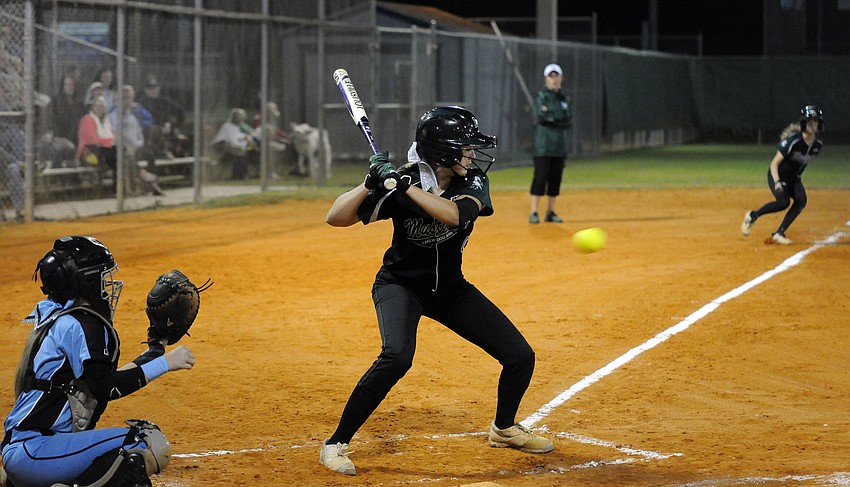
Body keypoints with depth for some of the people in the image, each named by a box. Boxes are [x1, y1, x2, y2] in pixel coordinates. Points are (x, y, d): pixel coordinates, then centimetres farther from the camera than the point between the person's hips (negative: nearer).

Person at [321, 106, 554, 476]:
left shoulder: (472, 183, -12)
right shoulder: (398, 183, -19)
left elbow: (455, 214, -35)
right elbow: (336, 218, -22)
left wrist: (405, 186, -40)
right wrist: (371, 184, -36)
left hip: (450, 288, 5)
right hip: (400, 284, -5)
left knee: (520, 356, 2)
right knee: (397, 356, -34)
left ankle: (504, 429, 31)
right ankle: (336, 444, -22)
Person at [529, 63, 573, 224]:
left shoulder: (565, 99, 12)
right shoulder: (541, 96, -2)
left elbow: (568, 121, 1)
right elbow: (540, 117, -16)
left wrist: (550, 114, -11)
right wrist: (558, 118, -12)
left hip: (559, 145, 5)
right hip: (543, 145, -5)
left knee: (556, 178, 6)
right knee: (540, 177, -9)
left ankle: (550, 212, 13)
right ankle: (534, 212, -7)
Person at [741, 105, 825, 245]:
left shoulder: (817, 144, -5)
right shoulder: (793, 140, -25)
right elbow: (774, 163, -25)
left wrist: (799, 176, 16)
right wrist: (777, 182, -37)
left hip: (794, 177, 6)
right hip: (777, 175, -6)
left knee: (801, 200, -19)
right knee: (783, 202, -27)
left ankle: (779, 234, -14)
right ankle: (752, 216, -2)